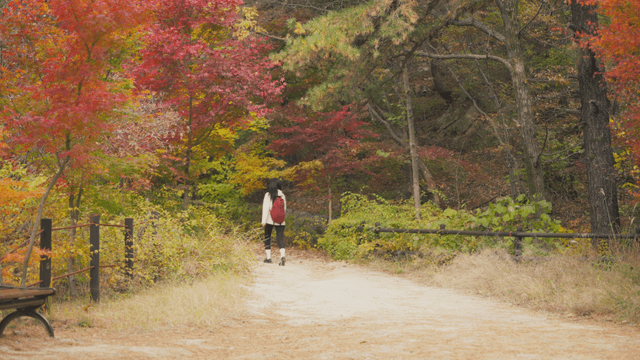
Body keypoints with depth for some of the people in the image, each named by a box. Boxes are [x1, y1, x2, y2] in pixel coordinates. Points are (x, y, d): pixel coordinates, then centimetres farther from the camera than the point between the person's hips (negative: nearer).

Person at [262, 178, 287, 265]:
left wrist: (264, 221, -10)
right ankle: (282, 256, -21)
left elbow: (266, 208, -11)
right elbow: (284, 208, 11)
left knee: (267, 238, 13)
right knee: (280, 238, 0)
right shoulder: (282, 195, 5)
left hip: (270, 220, -3)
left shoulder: (268, 195, -7)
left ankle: (268, 257, 16)